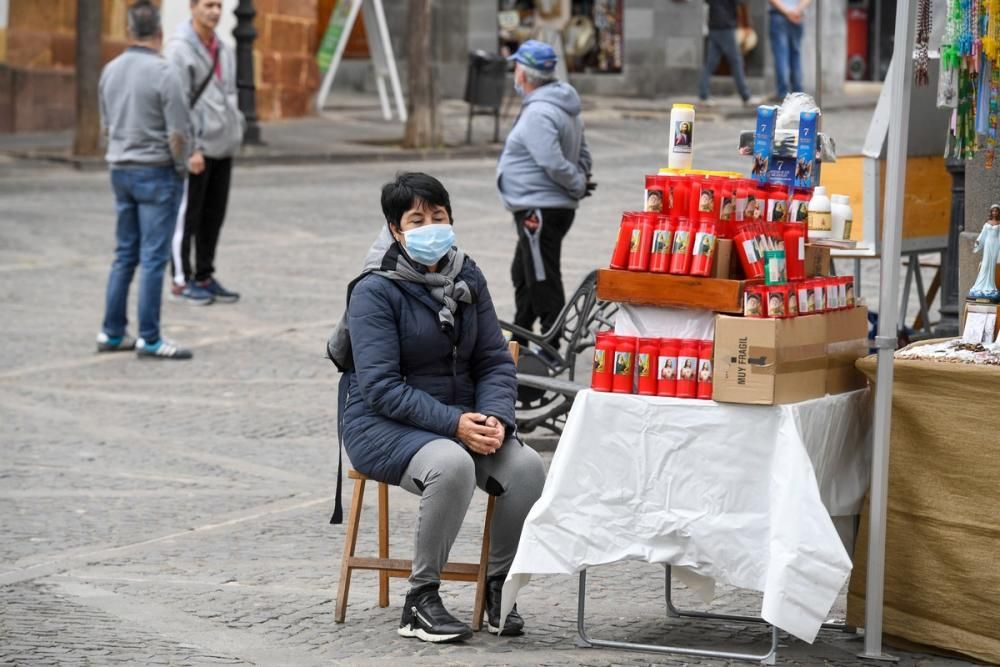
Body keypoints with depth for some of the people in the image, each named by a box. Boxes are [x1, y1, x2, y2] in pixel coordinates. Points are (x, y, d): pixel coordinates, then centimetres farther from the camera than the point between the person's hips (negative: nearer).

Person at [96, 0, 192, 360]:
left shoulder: (110, 71, 4)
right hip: (156, 173, -7)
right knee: (153, 257, -3)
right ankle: (149, 339, -1)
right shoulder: (163, 74, -16)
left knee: (125, 254, 14)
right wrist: (180, 168, 1)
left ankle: (112, 333, 17)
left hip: (121, 170, 7)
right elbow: (178, 133, -15)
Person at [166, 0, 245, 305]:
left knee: (213, 216, 11)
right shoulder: (180, 49, -11)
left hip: (223, 146, 7)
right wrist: (191, 148, -18)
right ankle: (181, 280, 8)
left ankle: (205, 277, 19)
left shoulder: (221, 49, 13)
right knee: (187, 217, 1)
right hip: (196, 150, -7)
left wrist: (237, 129, 14)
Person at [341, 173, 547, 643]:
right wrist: (453, 424, -26)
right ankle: (420, 600, -20)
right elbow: (381, 388, -17)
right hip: (384, 426, -5)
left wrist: (495, 418, -14)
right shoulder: (376, 292, -10)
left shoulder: (467, 279, 7)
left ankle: (500, 584, -1)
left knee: (527, 466, -24)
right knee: (452, 464, -37)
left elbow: (495, 362, 6)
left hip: (462, 419, 5)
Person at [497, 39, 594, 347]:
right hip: (547, 208, 11)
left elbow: (553, 164, -27)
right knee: (524, 274, 23)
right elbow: (583, 154, 19)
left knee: (543, 281, -4)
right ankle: (520, 342, 35)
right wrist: (581, 179, 8)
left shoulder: (538, 113, -21)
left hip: (540, 211, -11)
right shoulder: (564, 107, 13)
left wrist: (579, 185, -13)